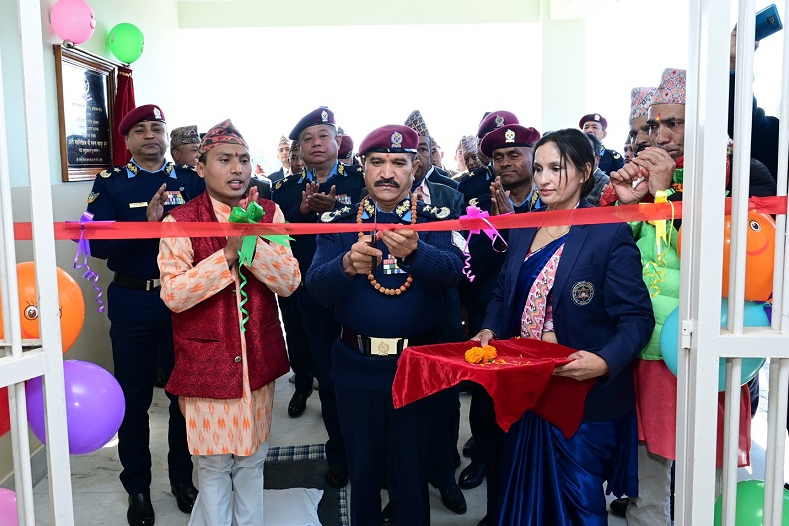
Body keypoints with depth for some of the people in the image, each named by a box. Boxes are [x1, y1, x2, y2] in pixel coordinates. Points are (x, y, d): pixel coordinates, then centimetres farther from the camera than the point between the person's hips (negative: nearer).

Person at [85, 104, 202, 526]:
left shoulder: (192, 181, 4)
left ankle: (182, 476, 32)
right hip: (133, 301, -1)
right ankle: (137, 488, 26)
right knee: (134, 395, 9)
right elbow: (98, 243, -13)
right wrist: (147, 222, -26)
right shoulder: (110, 183, 0)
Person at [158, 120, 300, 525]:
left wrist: (251, 241, -22)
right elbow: (173, 295, -16)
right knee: (214, 465, 9)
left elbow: (289, 281, -7)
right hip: (207, 361, -3)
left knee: (252, 460, 18)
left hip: (258, 357, 3)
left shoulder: (269, 213, 1)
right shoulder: (180, 222, -9)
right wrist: (228, 253, -22)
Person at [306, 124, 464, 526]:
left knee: (414, 466, 15)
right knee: (362, 466, 17)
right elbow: (317, 286, -13)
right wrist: (347, 265, -35)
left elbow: (453, 271, -20)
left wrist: (415, 250, -40)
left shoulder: (434, 220, -2)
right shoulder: (339, 222, -1)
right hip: (357, 366, 1)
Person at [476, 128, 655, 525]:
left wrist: (605, 362, -31)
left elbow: (637, 318, -14)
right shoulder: (523, 230, 8)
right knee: (524, 489, 20)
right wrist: (490, 330, -4)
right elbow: (503, 295, 15)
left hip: (582, 394, -6)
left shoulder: (610, 234, -12)